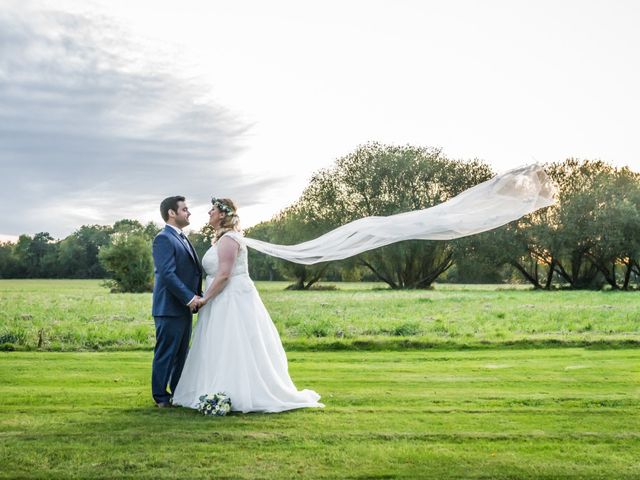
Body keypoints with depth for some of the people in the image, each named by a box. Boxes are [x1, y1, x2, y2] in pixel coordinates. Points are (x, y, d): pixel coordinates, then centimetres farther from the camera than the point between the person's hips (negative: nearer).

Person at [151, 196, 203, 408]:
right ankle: (161, 397, 11)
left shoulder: (182, 238, 17)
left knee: (181, 354, 15)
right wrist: (189, 298, -20)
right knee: (166, 354, 1)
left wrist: (198, 295, 8)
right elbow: (167, 274, -21)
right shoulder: (163, 239, -13)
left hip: (184, 307, 9)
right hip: (170, 307, -9)